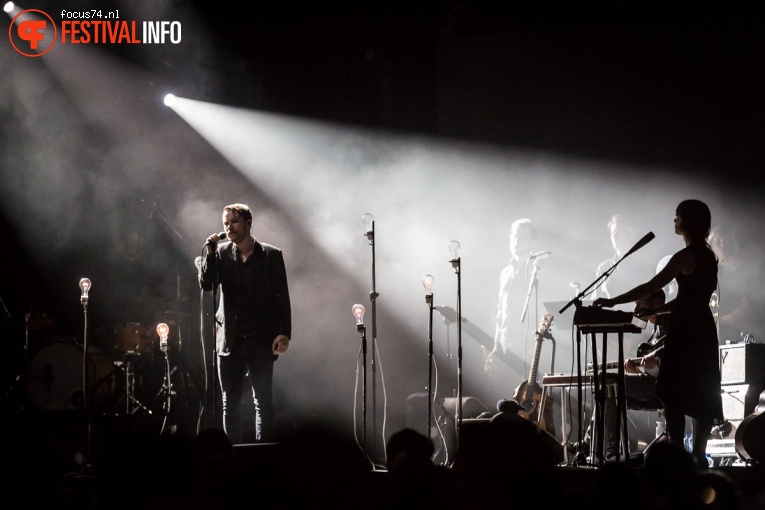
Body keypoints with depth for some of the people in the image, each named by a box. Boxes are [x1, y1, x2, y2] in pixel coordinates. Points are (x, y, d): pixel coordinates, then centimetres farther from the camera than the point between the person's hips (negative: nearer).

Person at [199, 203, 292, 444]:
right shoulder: (221, 253, 8)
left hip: (261, 339, -2)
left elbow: (282, 297, 0)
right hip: (230, 339, 2)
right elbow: (206, 285, -3)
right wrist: (209, 253, -13)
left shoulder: (271, 255, 1)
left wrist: (284, 333, -9)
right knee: (229, 404, 4)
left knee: (263, 402, -1)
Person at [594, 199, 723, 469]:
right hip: (701, 329, 9)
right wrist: (657, 309, 17)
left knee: (674, 395, -5)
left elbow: (650, 287, -17)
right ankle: (698, 455, 9)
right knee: (702, 394, 8)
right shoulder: (708, 255, 13)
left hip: (685, 331, -9)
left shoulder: (686, 256, -15)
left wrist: (612, 302, -13)